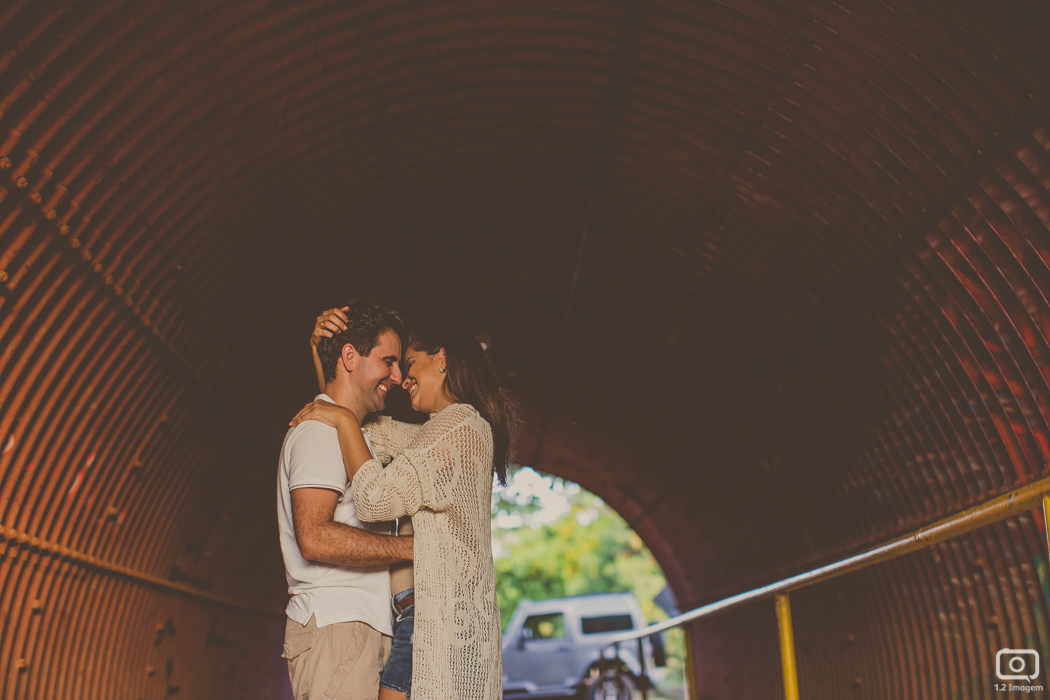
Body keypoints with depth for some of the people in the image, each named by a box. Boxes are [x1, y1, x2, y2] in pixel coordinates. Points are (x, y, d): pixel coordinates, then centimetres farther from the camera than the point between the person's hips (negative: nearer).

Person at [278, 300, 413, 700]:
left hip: (356, 629, 10)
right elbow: (315, 538, -21)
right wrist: (414, 547, -17)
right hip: (336, 627, -10)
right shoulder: (321, 429, -9)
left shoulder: (339, 428, 24)